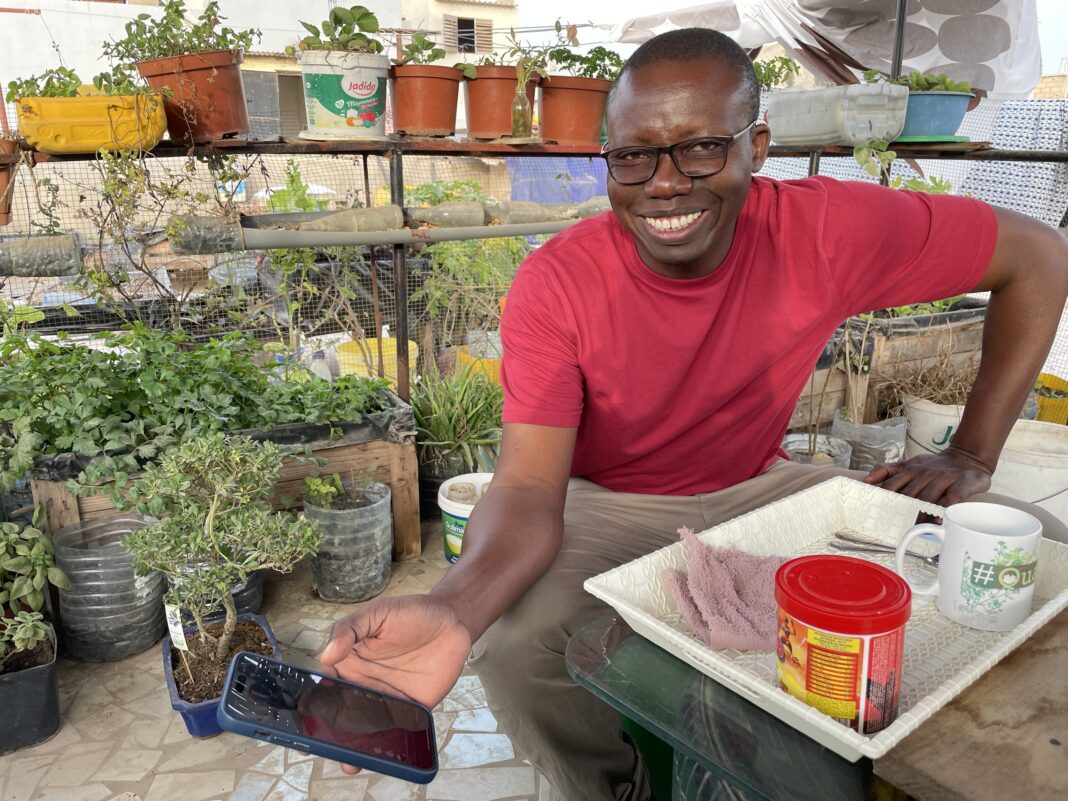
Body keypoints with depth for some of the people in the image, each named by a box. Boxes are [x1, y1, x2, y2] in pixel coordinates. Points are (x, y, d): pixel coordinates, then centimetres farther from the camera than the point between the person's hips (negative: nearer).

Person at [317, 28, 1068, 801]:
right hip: (605, 506, -2)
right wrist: (454, 610, -49)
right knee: (514, 641, -32)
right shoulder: (555, 286, -23)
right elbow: (529, 489, -27)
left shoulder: (827, 230, -19)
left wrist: (973, 453, -11)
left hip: (760, 489, 3)